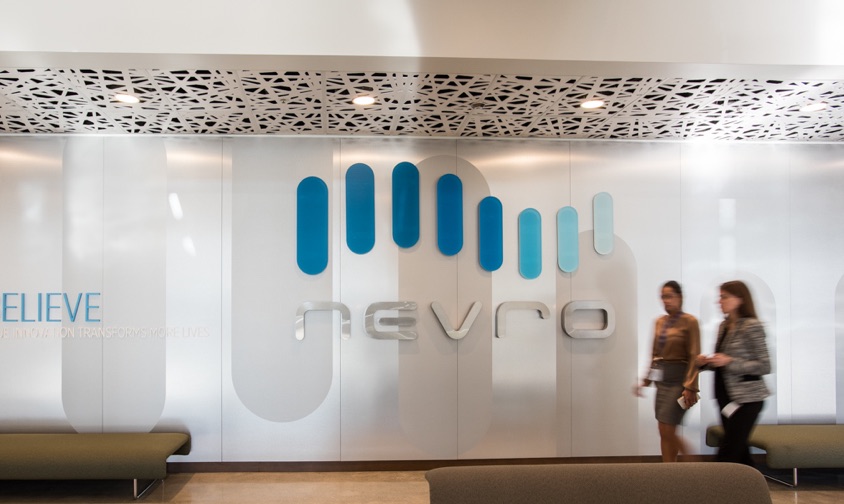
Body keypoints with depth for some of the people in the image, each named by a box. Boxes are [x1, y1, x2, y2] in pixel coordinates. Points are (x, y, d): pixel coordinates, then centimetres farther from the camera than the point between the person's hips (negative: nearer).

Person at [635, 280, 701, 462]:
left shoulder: (689, 322, -9)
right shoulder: (659, 321, 11)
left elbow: (694, 356, -13)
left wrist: (690, 387, -19)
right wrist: (647, 379, 14)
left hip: (678, 380, -7)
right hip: (661, 380, 7)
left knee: (666, 432, -7)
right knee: (666, 433, 10)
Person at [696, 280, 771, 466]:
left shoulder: (752, 326, -12)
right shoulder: (724, 326, 11)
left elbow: (765, 366, -14)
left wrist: (729, 361, -22)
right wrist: (706, 363, -1)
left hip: (746, 398, -8)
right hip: (726, 397, 8)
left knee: (727, 455, -8)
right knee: (740, 452, 14)